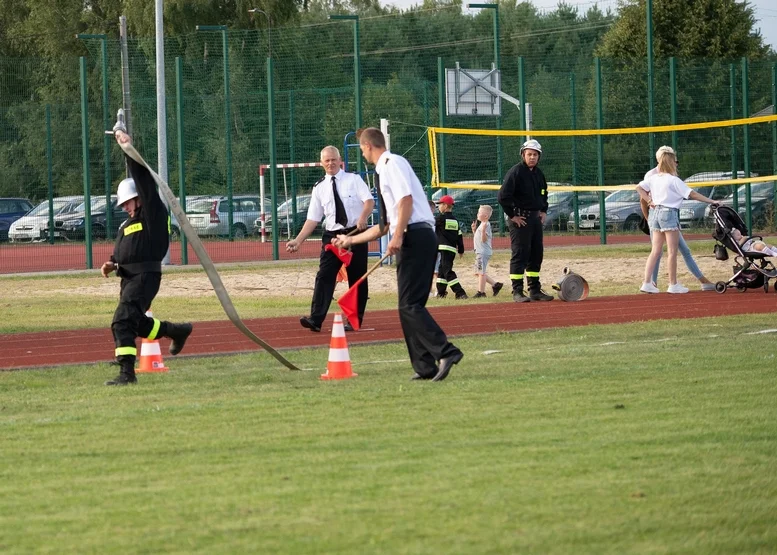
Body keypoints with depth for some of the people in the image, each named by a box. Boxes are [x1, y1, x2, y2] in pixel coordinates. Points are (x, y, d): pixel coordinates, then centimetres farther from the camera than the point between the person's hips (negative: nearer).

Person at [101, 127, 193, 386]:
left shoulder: (153, 214, -6)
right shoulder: (127, 225, 20)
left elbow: (143, 179, -14)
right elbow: (121, 252, 31)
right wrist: (112, 264, 8)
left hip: (146, 276, -10)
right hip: (129, 277, 10)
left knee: (123, 321, -21)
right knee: (136, 323, 23)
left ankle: (127, 372, -25)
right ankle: (178, 331, 44)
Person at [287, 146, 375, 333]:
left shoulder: (353, 179, 1)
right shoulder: (319, 188, 9)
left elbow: (369, 200, -9)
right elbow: (313, 218, 8)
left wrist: (363, 217, -30)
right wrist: (298, 240, -2)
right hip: (332, 235, 2)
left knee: (357, 278, 4)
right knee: (324, 276, -12)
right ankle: (315, 320, -20)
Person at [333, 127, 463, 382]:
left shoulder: (392, 163, -2)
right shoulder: (383, 171, 26)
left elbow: (406, 199, -17)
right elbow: (385, 226, 31)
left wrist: (398, 237, -23)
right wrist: (351, 240, 40)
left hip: (415, 235, -10)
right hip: (413, 239, 10)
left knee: (409, 305, -15)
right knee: (409, 306, 9)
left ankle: (445, 352, -25)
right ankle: (425, 367, 8)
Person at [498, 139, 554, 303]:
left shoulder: (539, 173, 13)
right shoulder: (516, 172, -13)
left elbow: (544, 194, 30)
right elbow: (502, 196, -19)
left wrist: (543, 211, 17)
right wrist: (512, 215, -17)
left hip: (536, 218, 8)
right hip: (520, 219, -8)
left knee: (536, 255, 11)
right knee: (519, 254, -7)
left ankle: (535, 290, 19)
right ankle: (517, 292, -4)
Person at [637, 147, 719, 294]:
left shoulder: (654, 178, 6)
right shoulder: (674, 180, -13)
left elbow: (639, 188, 11)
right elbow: (692, 194, -14)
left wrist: (650, 201, 8)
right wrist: (711, 201, -10)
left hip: (655, 212, 7)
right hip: (669, 213, -7)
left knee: (655, 251, 9)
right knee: (672, 252, 1)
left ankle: (647, 283, 2)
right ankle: (673, 284, 5)